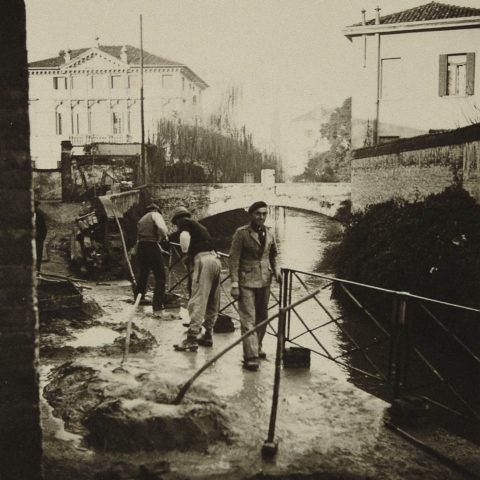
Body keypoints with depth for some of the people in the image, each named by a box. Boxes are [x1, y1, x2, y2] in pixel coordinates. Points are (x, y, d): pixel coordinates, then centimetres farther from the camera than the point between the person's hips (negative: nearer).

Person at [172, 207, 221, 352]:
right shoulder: (199, 225, 30)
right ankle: (208, 336, 22)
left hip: (203, 259, -8)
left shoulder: (184, 223, 7)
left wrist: (184, 250, 4)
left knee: (197, 301, -10)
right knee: (212, 303, 14)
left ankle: (192, 339, -12)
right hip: (215, 259, 9)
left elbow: (185, 236, -12)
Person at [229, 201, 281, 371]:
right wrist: (234, 283, -13)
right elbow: (234, 259, -8)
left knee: (262, 317, 14)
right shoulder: (242, 233, -8)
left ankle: (257, 348, 30)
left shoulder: (269, 232, 8)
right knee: (248, 319, -7)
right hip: (247, 281, -6)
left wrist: (276, 270, 3)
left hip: (265, 281, 6)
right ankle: (250, 356, -6)